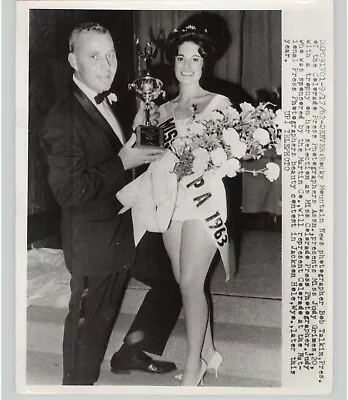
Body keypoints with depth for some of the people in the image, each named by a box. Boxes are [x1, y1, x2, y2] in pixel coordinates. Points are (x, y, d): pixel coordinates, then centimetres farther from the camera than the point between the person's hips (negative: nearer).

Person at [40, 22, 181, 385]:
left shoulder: (111, 104, 8)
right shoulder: (63, 119, -20)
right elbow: (69, 192, -25)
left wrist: (138, 129, 2)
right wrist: (122, 162, -23)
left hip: (129, 229, 9)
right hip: (96, 242, -9)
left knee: (172, 283, 20)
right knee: (90, 326, 7)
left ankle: (132, 353, 37)